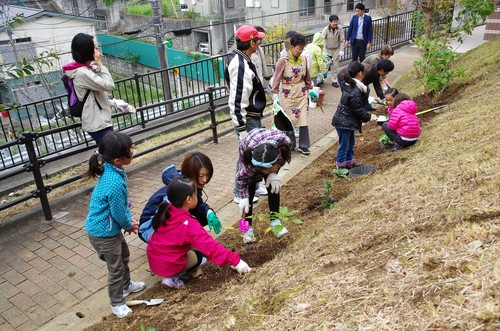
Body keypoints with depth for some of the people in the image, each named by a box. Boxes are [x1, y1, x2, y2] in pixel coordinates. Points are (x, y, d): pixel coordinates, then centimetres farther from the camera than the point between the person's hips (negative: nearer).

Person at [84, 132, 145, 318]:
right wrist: (129, 226, -3)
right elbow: (119, 213, -22)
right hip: (103, 233, -9)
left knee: (123, 255, 28)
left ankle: (126, 285, 52)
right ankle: (117, 304, 31)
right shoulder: (115, 183, -35)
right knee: (116, 268, 10)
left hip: (109, 227, 9)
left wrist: (129, 219, 3)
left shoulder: (111, 170, -7)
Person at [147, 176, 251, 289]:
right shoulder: (189, 224, -26)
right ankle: (173, 277, -1)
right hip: (169, 266, -7)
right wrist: (235, 261, -28)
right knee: (203, 254, 10)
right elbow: (210, 246, -29)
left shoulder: (166, 211, -6)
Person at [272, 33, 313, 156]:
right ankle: (290, 145, 22)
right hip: (287, 95, -3)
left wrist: (309, 88, 16)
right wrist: (275, 93, -9)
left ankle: (303, 146, 14)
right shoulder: (283, 61, -11)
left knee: (303, 120, 1)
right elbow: (277, 78, -8)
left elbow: (307, 77, 13)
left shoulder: (303, 60, 2)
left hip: (301, 94, 3)